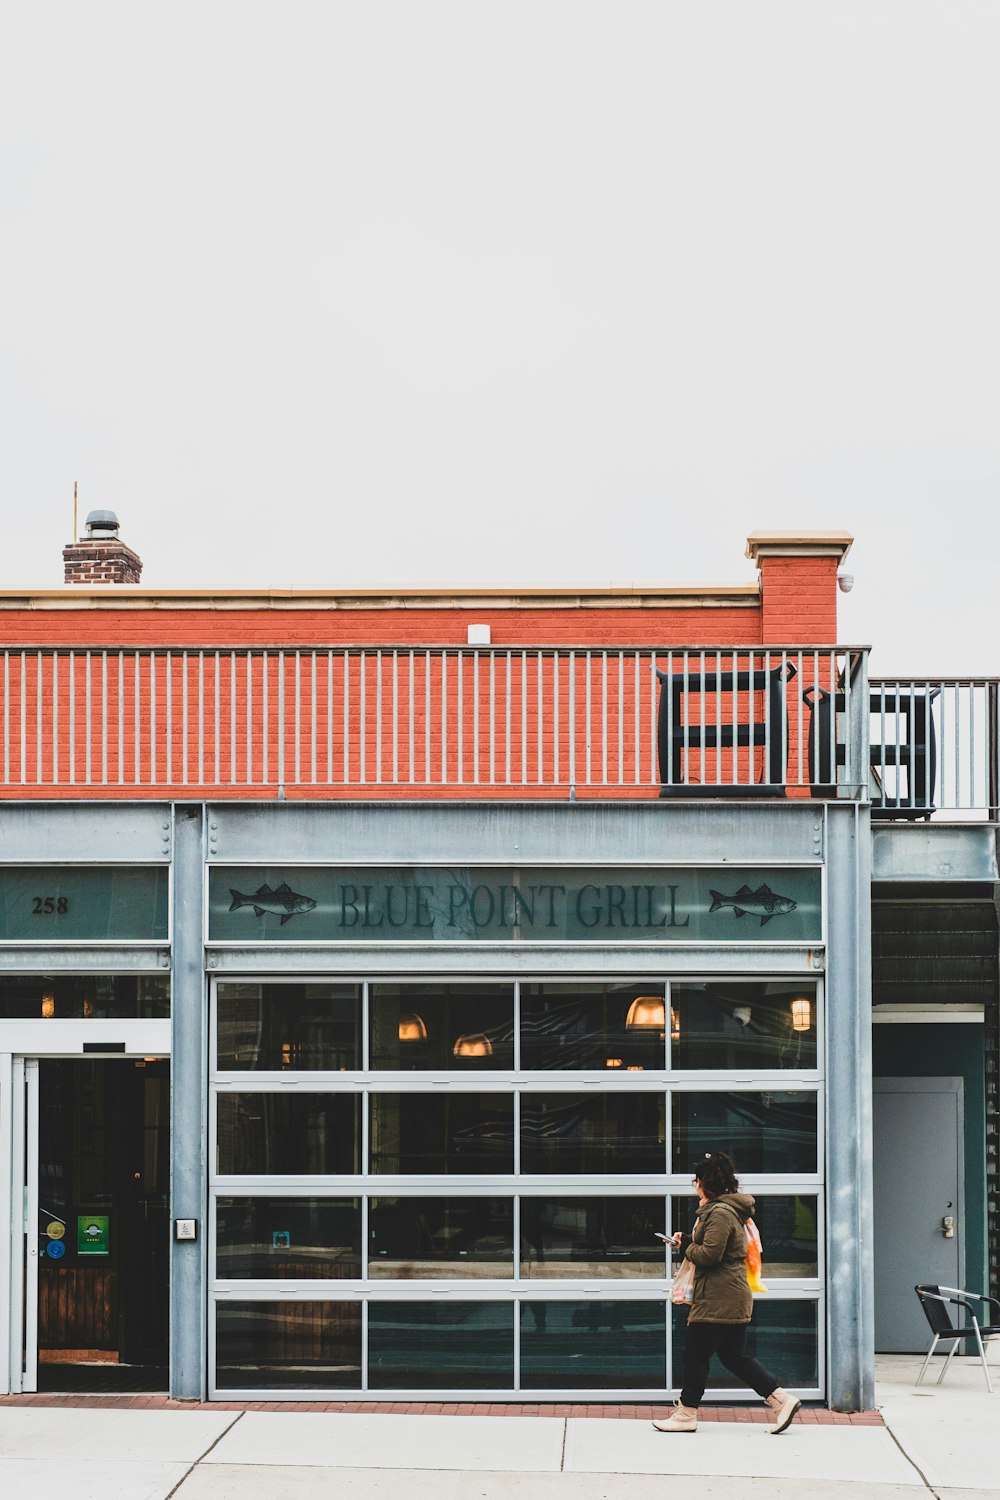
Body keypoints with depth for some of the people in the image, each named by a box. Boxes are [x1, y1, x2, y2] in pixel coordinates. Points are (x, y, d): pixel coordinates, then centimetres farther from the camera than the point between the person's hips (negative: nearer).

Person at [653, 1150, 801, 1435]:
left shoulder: (720, 1213, -17)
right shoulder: (727, 1210, 17)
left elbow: (710, 1254, -23)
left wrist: (686, 1247, -5)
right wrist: (688, 1241, 9)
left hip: (718, 1301, -11)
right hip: (733, 1300, 11)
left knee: (696, 1355, 0)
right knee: (735, 1356, 13)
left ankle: (686, 1414, 8)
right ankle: (781, 1400, 8)